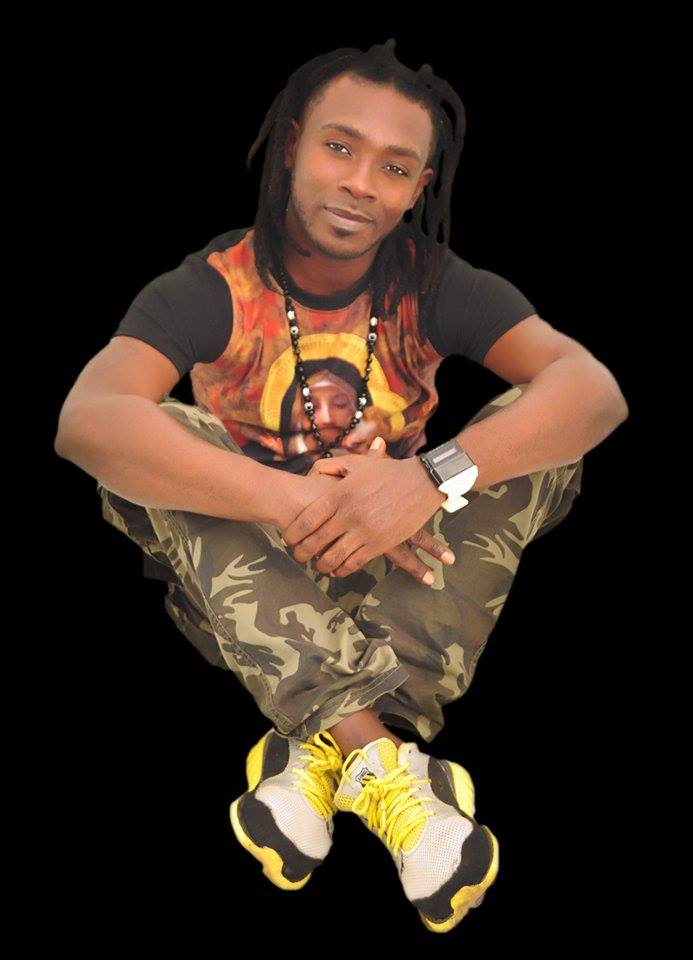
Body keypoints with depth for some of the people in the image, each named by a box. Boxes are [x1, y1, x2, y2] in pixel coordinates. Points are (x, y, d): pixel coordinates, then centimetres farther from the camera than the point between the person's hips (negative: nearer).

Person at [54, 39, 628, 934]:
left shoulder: (436, 286, -6)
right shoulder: (211, 288, -11)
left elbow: (596, 389, -22)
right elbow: (87, 421, -31)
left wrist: (430, 478, -39)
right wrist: (290, 500, -42)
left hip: (404, 587, 1)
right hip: (244, 594, -1)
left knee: (536, 427, -21)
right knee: (159, 438, -27)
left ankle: (322, 755, -33)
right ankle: (381, 762, -39)